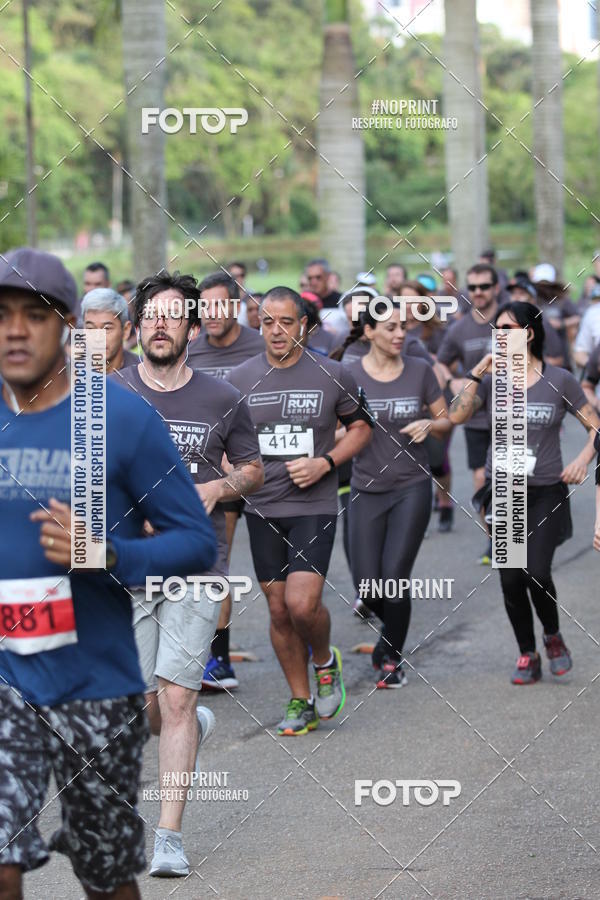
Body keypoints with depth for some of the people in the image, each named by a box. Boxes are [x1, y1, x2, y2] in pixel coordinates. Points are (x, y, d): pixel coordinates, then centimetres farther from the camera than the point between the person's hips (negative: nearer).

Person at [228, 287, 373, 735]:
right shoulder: (239, 379, 3)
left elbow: (361, 426, 9)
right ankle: (301, 702, 21)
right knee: (279, 610, 7)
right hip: (262, 508, 3)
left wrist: (324, 464, -6)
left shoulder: (333, 375, -2)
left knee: (302, 603, -17)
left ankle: (326, 661, 15)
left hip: (314, 506, -3)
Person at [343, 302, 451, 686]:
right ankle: (393, 631, 33)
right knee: (368, 584, -2)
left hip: (412, 487, 0)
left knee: (394, 577, -10)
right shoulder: (348, 375, -4)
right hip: (367, 490, 1)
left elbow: (446, 420, 8)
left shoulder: (420, 371, -1)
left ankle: (392, 657, 12)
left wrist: (429, 425, -14)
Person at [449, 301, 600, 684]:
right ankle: (528, 655, 18)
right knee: (511, 579, 2)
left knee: (537, 573, -14)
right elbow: (457, 416, -9)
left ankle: (553, 635, 15)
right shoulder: (492, 379, 3)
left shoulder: (559, 380, -3)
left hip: (546, 492, -3)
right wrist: (476, 374, -11)